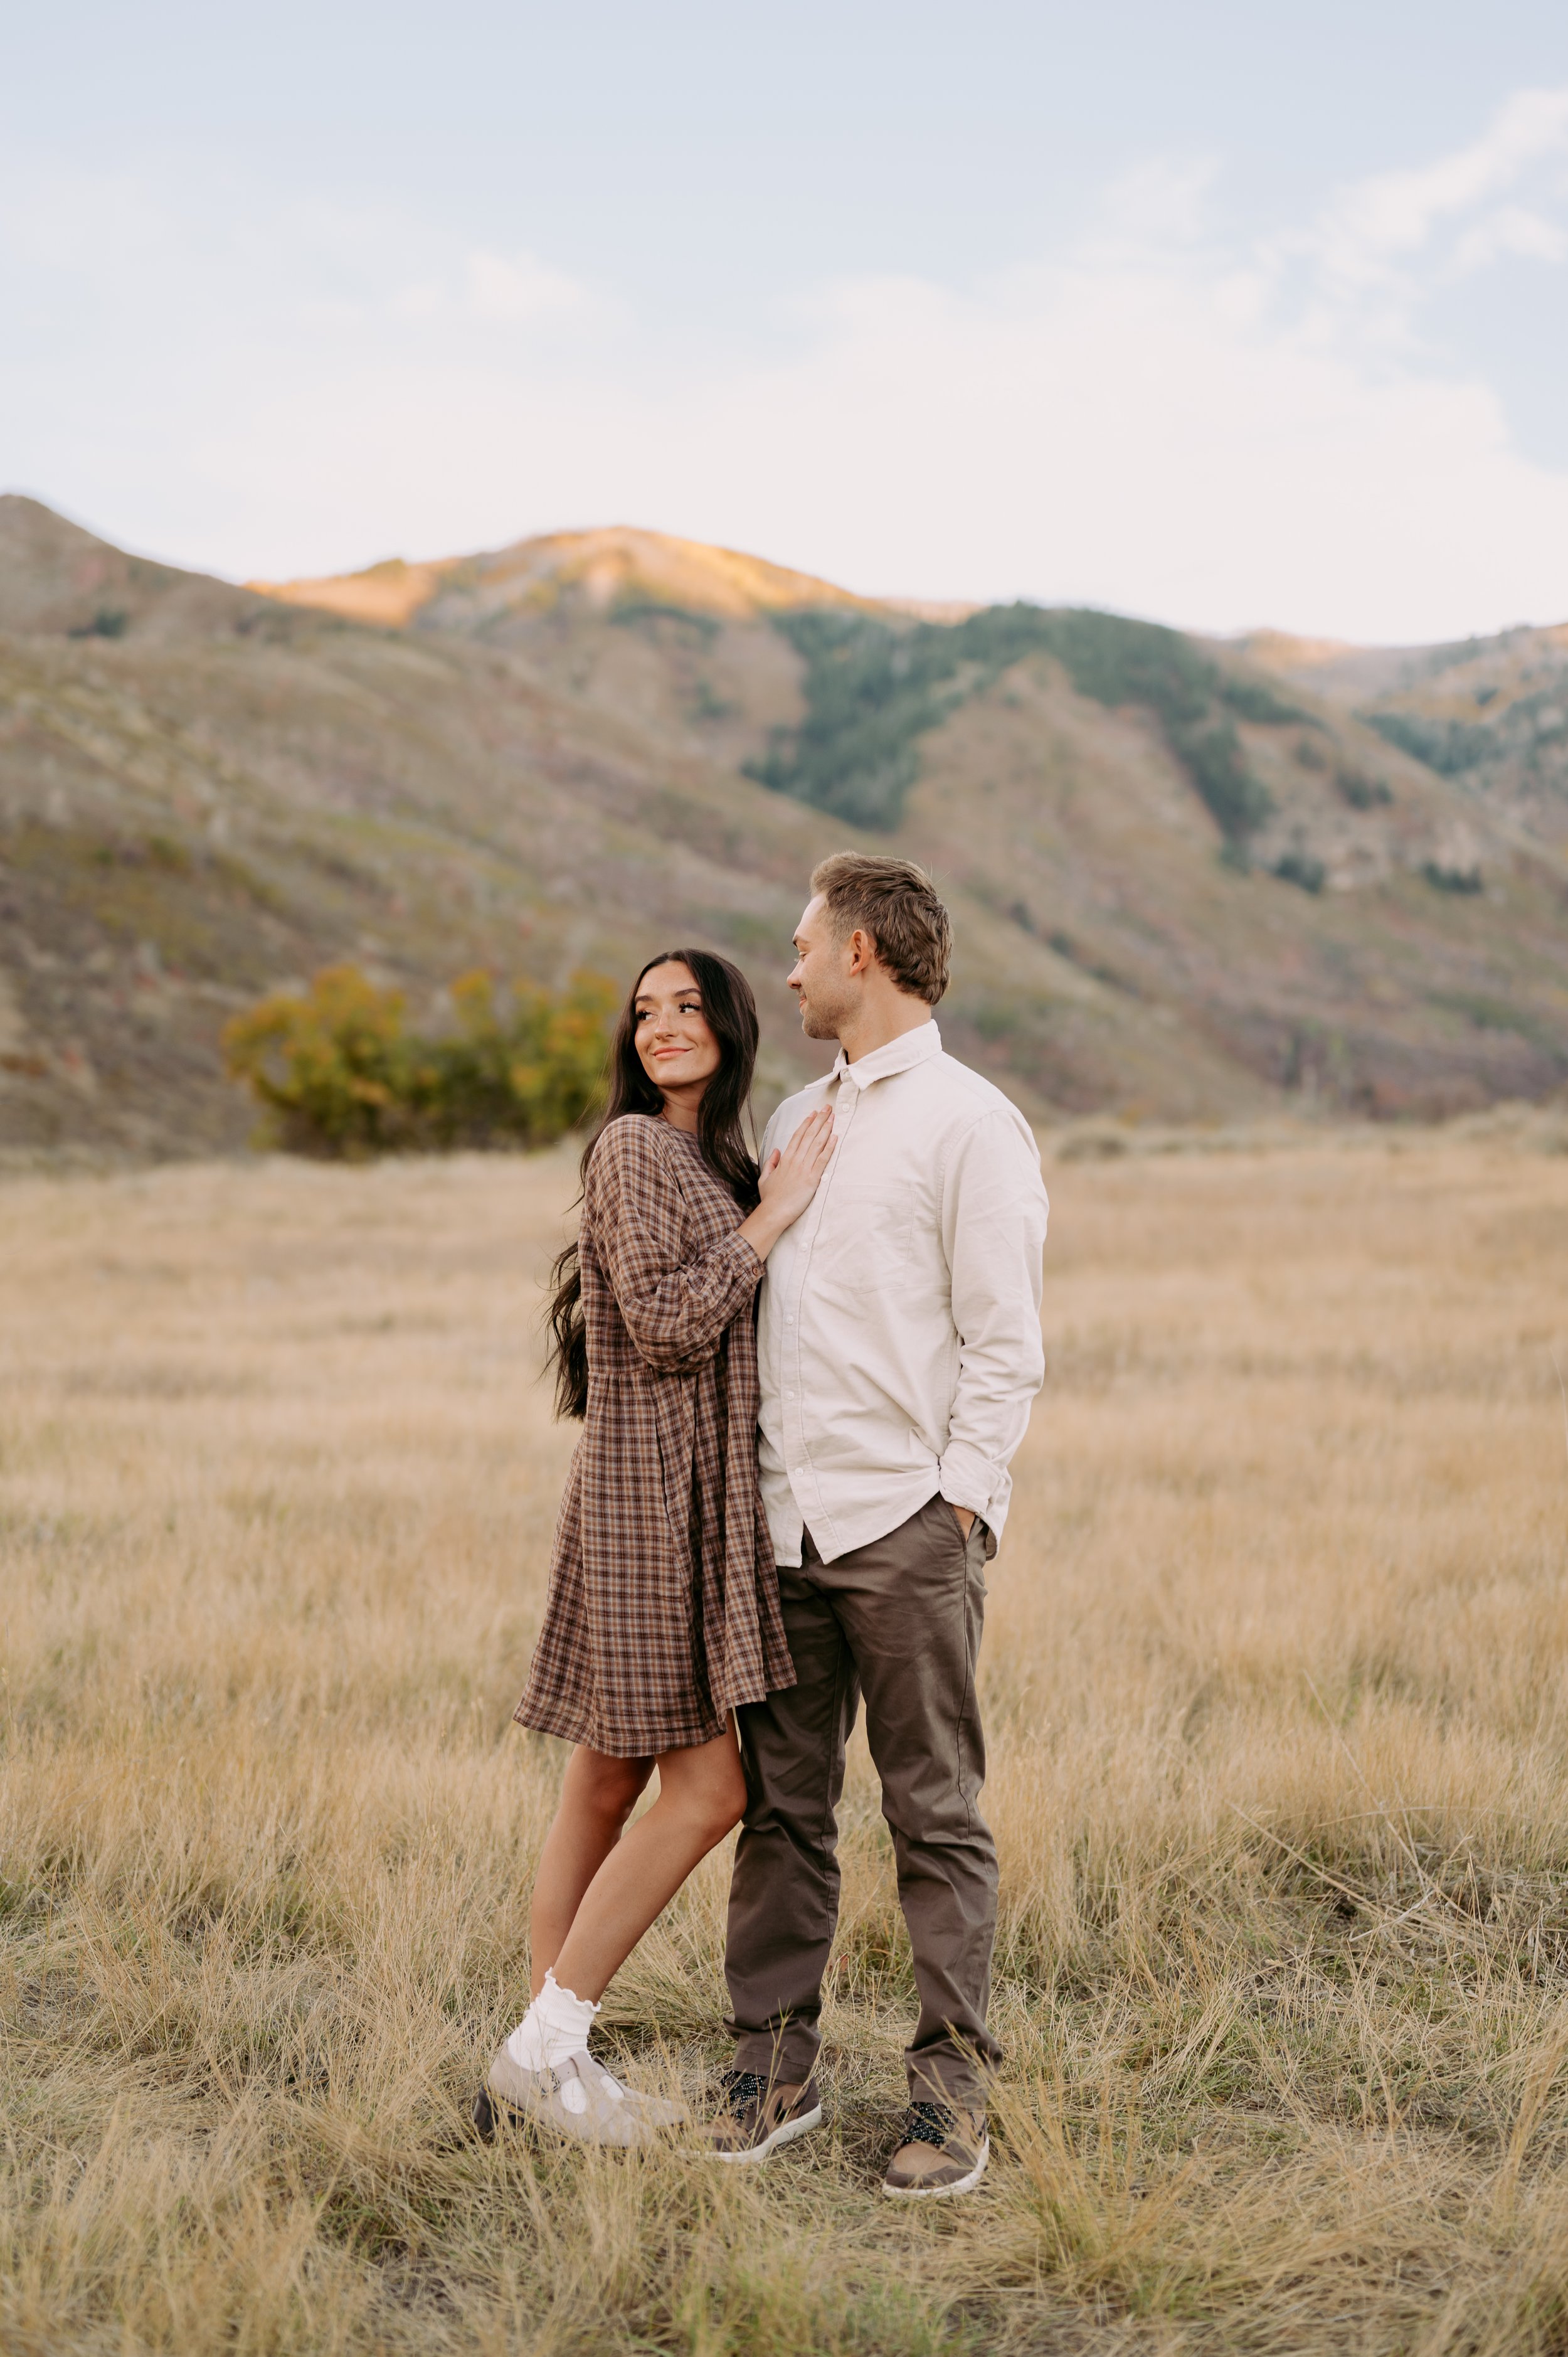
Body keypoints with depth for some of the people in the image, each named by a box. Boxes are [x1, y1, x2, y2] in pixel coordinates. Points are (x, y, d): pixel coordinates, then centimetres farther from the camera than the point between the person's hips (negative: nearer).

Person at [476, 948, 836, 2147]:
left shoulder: (714, 1158, 19)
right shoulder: (638, 1145, -9)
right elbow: (665, 1324, -17)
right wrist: (772, 1216, -12)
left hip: (698, 1501, 9)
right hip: (651, 1493, -9)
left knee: (610, 1783, 9)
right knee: (709, 1784, -10)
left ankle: (552, 2062, 14)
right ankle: (540, 2049, -3)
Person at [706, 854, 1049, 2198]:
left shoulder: (969, 1124, -4)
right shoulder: (797, 1119, 18)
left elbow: (1007, 1347, -7)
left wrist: (955, 1507, -13)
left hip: (909, 1523, -6)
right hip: (786, 1520, 7)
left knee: (935, 1815, 0)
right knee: (781, 1804, 9)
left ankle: (954, 2088, 8)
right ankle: (776, 2062, 19)